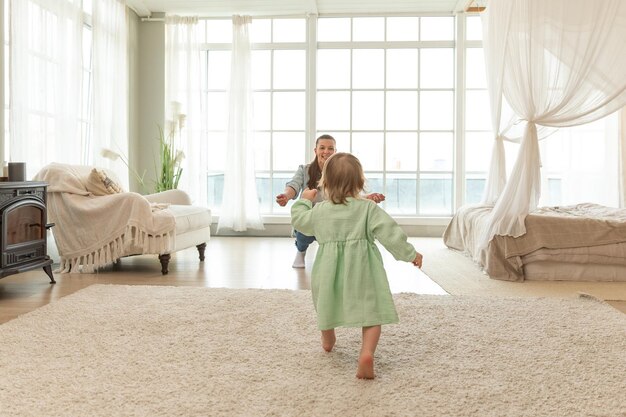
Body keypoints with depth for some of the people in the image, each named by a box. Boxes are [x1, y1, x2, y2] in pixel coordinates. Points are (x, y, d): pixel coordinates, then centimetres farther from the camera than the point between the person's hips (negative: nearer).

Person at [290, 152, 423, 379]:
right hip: (362, 270, -3)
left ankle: (328, 341, 49)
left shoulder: (319, 210, 0)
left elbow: (298, 220, 17)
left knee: (328, 306, 27)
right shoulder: (368, 208, -7)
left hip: (329, 269, 3)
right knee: (372, 312, 2)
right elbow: (390, 233, -11)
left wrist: (305, 200, 33)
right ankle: (367, 352, -20)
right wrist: (410, 253, -1)